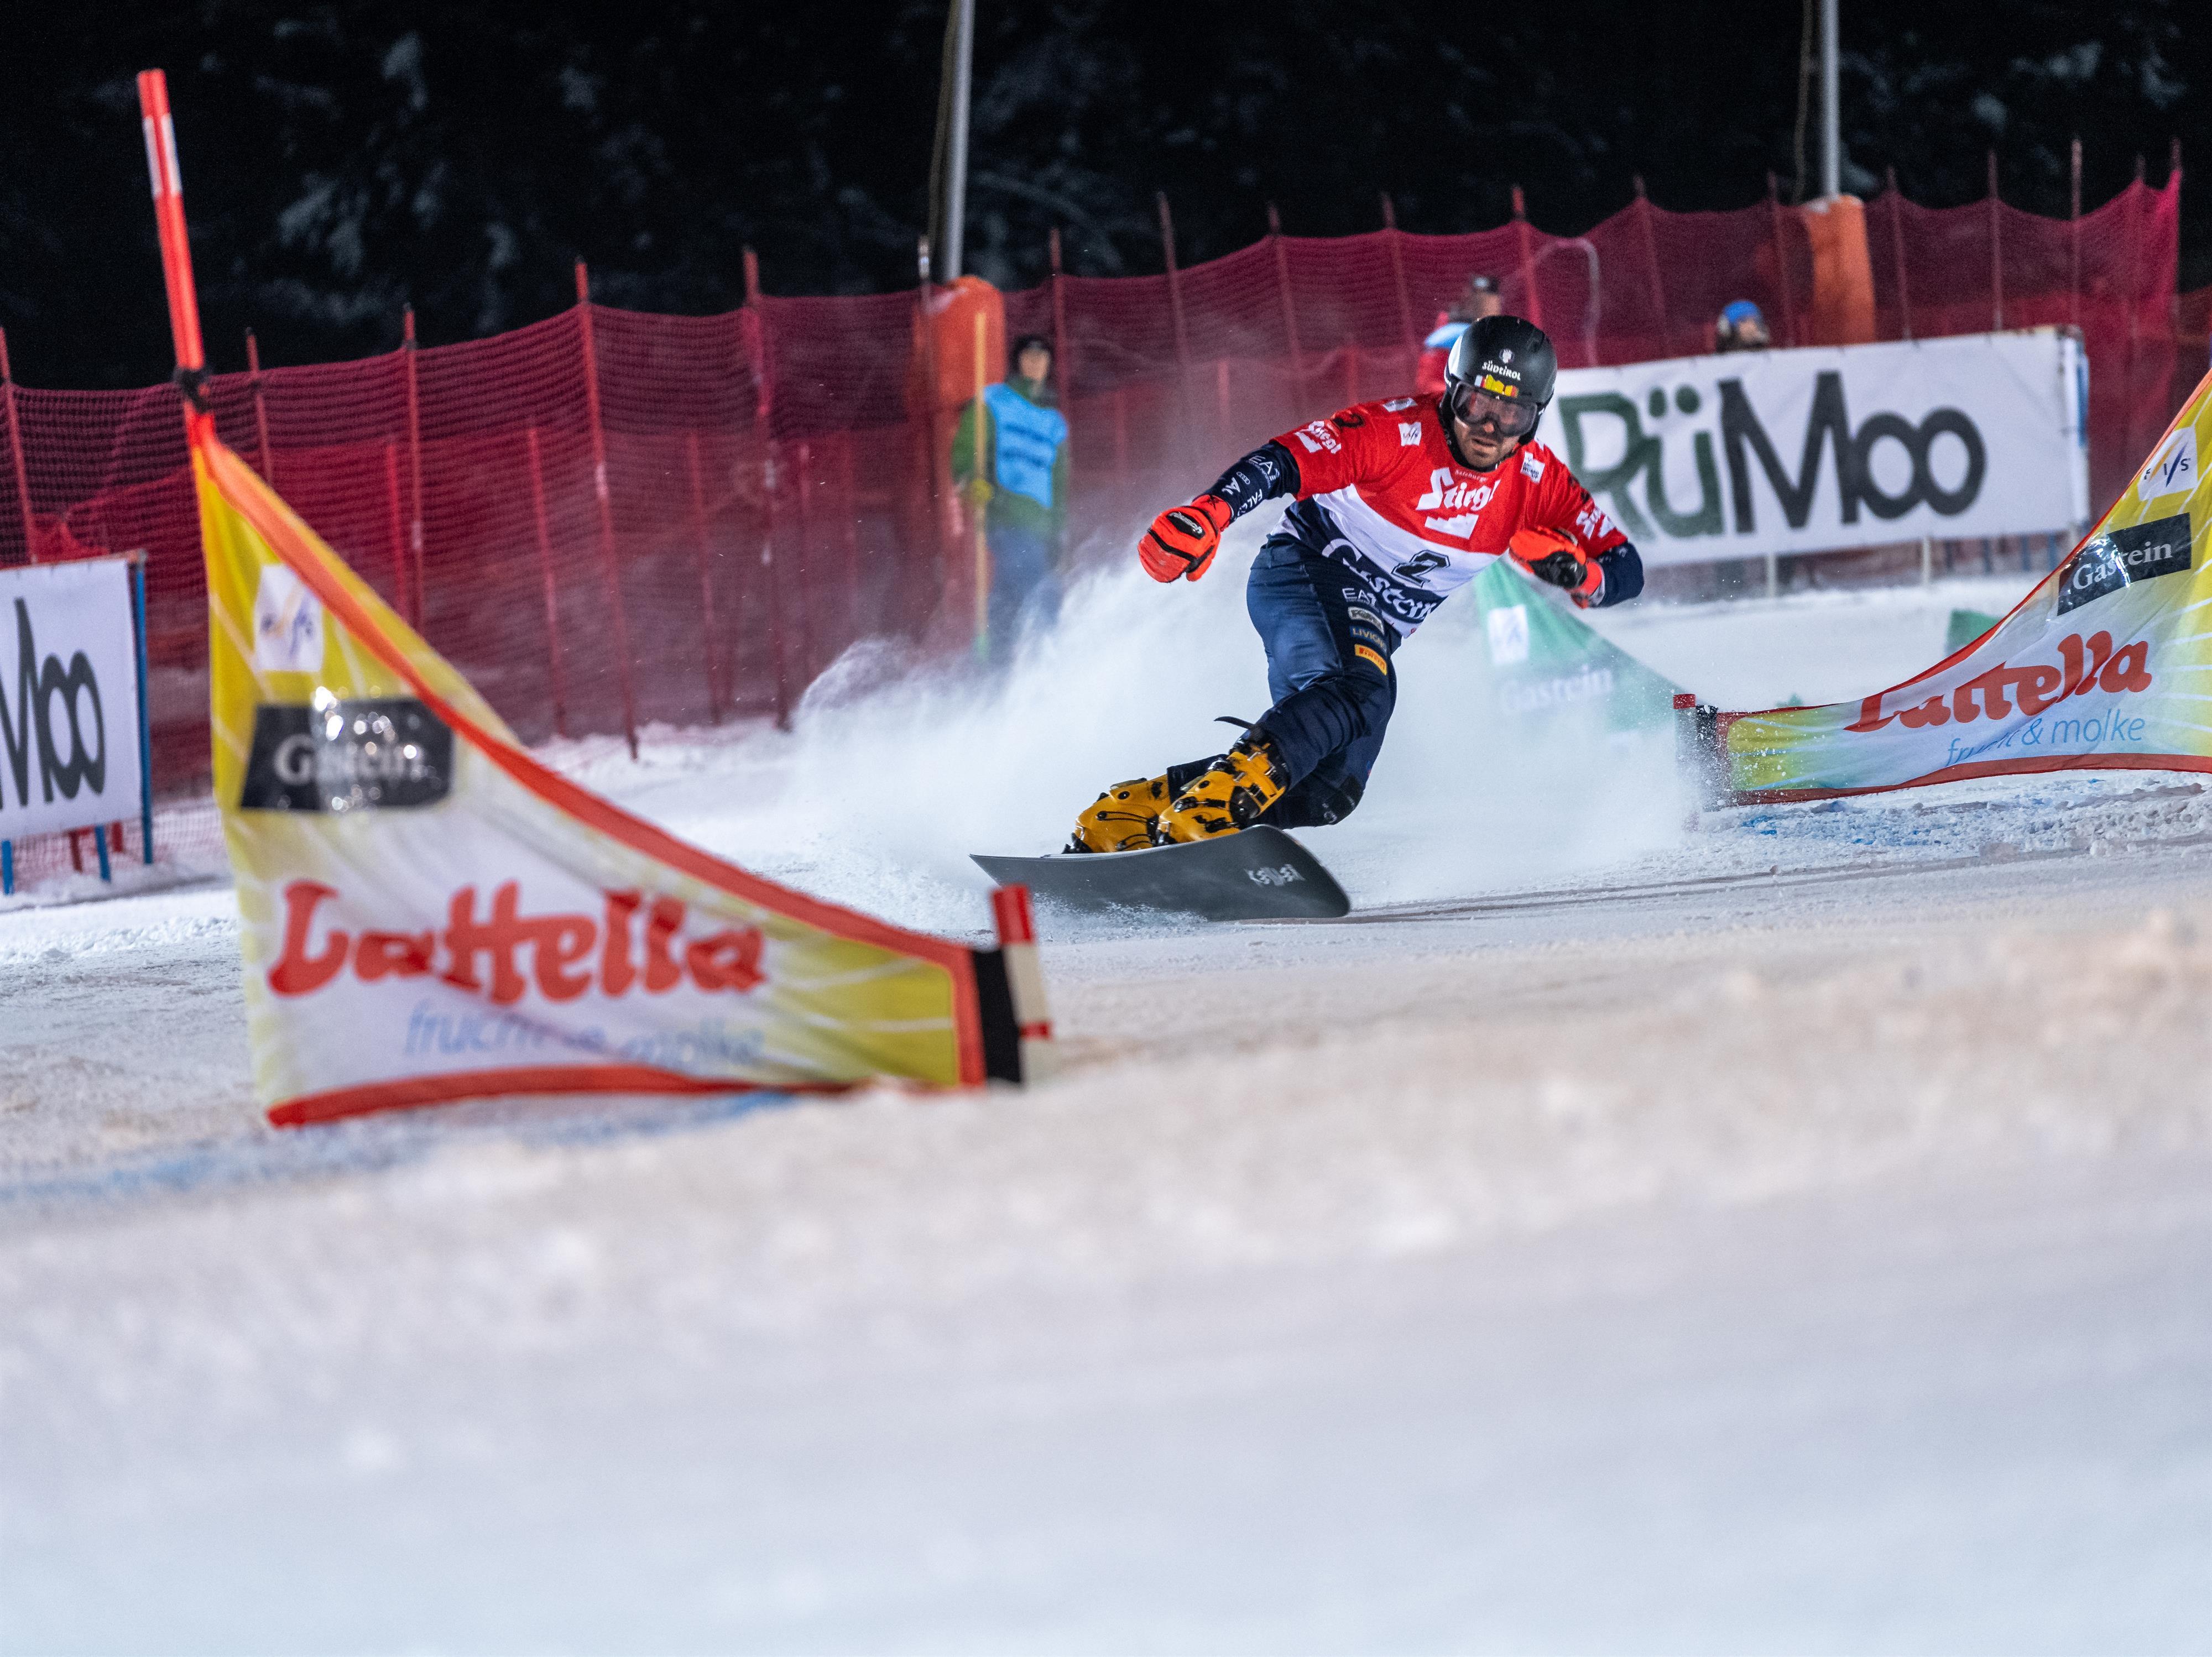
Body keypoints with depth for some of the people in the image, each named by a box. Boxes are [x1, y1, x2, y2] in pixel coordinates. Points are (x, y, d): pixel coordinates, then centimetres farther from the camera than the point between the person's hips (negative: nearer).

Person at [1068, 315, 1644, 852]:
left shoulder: (1537, 483, -5)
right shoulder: (1396, 432, -20)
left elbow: (1627, 570, -2)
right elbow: (1282, 462, -28)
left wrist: (1578, 574, -26)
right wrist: (1207, 515, -45)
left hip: (1373, 632, 6)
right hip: (1303, 571, -6)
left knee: (1327, 793, -9)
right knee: (1360, 688, -36)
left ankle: (1137, 809, -7)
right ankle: (1206, 811, -47)